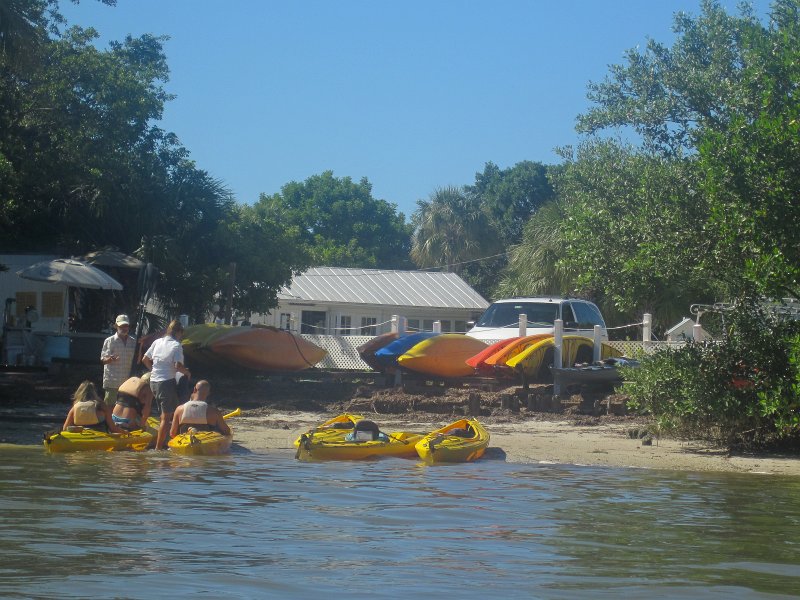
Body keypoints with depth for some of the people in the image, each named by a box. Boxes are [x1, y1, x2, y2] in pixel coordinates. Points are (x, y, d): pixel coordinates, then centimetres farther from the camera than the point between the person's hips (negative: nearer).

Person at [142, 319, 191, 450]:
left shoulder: (157, 342, 7)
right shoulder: (176, 345, -11)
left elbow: (145, 359, 11)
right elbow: (178, 366, -22)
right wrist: (187, 372, -3)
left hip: (153, 382, 7)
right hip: (167, 382, -7)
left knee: (165, 414, 19)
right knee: (166, 417, -1)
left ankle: (162, 442, 21)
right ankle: (159, 447, -3)